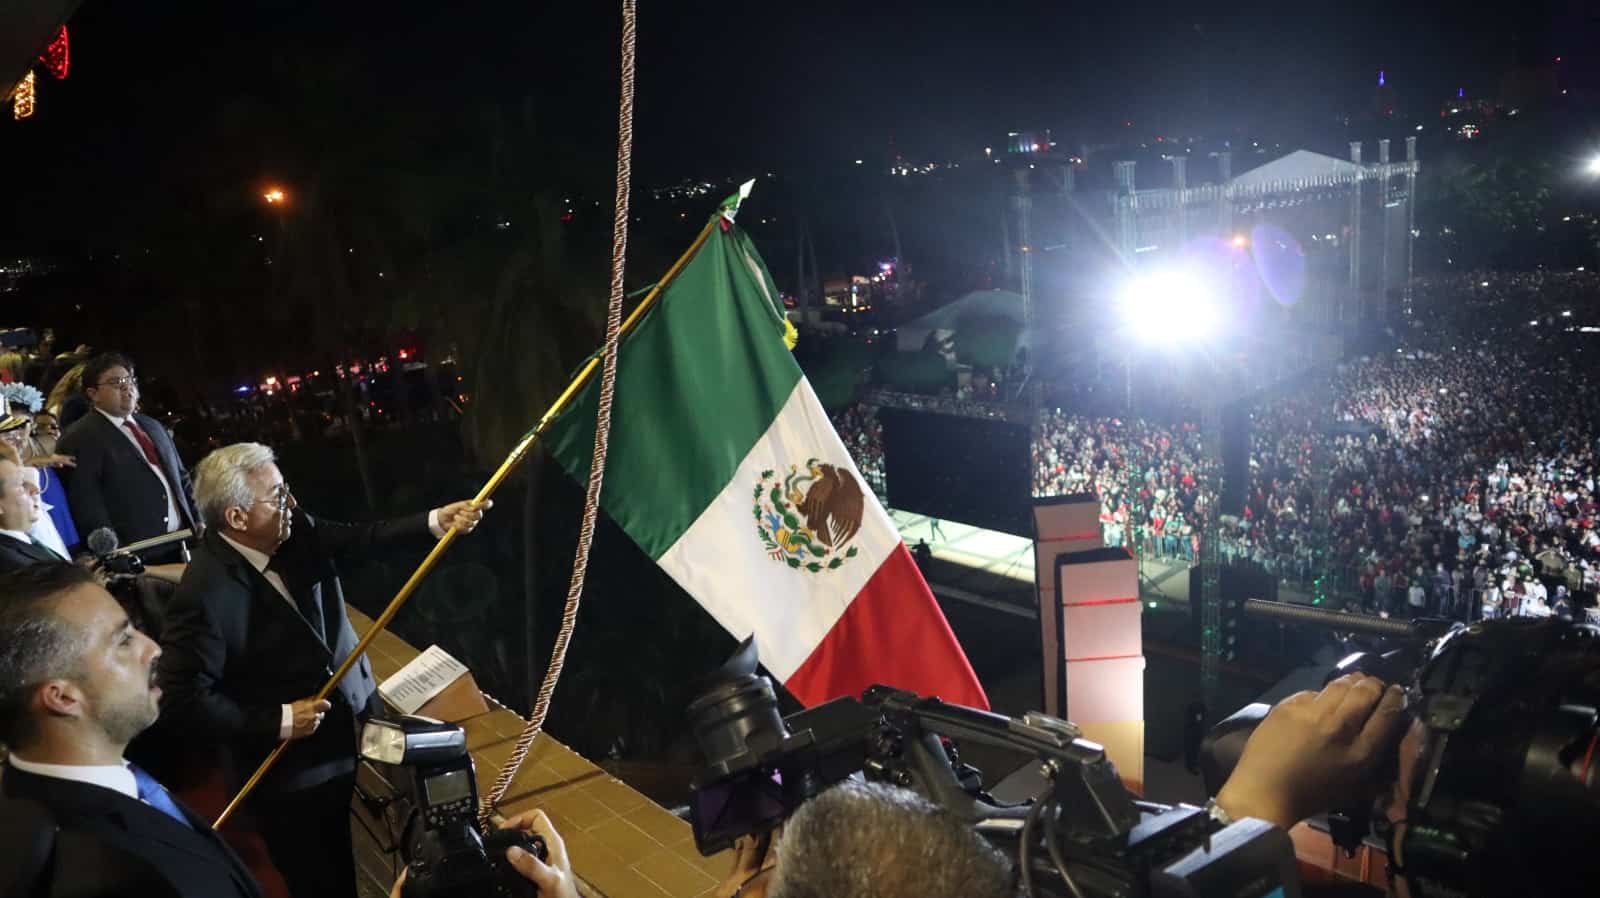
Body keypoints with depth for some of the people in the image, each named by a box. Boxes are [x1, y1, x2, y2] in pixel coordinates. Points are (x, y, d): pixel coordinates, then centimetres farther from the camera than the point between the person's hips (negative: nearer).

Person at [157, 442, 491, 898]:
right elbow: (185, 697, -25)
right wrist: (277, 723, -22)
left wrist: (434, 521, -19)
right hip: (292, 772, -6)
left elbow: (357, 539, -4)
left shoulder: (294, 532, -9)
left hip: (351, 732, 6)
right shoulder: (205, 594, -28)